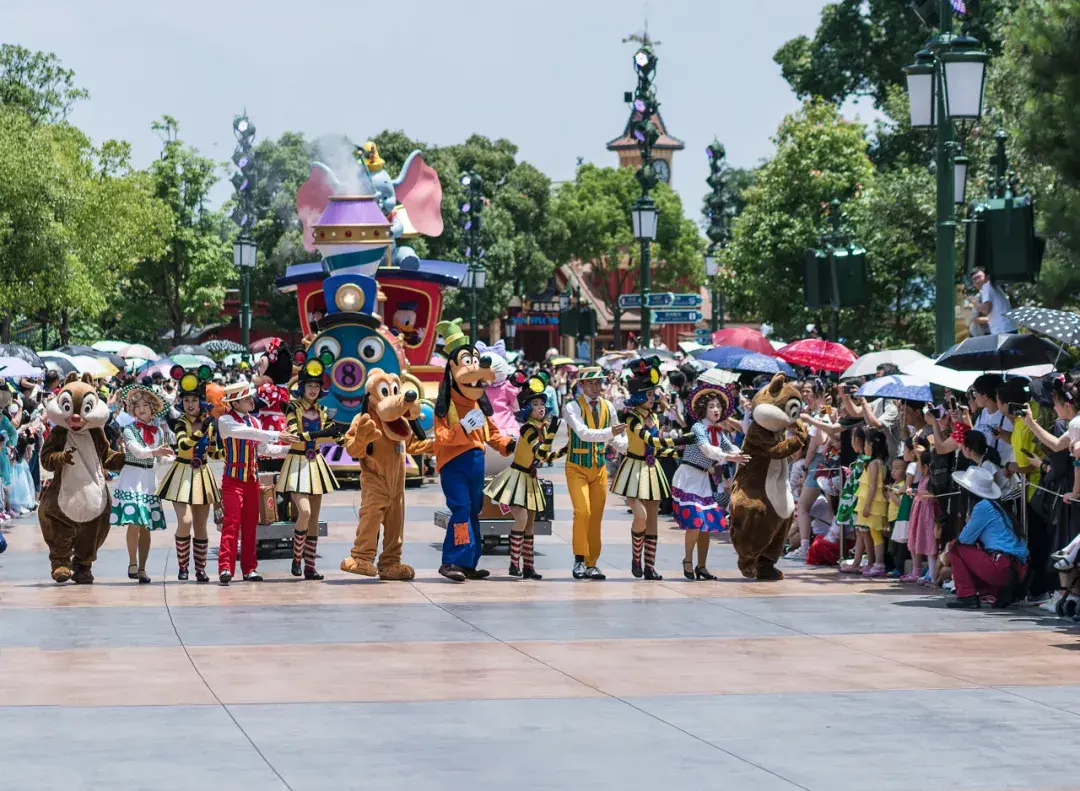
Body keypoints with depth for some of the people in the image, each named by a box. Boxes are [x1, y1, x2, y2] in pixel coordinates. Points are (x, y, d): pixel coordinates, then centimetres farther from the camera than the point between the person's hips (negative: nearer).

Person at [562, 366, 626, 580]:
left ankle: (591, 564, 13)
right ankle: (579, 560, -13)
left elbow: (615, 438, 16)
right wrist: (609, 432, -37)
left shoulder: (608, 407, 6)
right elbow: (583, 433, -27)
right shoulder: (572, 407, -11)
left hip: (599, 468, 5)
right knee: (582, 512, -20)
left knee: (596, 517, 6)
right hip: (577, 468, -5)